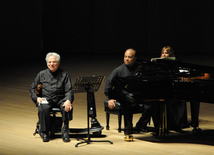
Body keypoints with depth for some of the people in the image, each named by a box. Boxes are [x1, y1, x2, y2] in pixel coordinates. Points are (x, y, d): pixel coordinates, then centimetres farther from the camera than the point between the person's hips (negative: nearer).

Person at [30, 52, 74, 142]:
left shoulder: (64, 75, 8)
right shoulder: (41, 74, 13)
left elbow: (69, 90, -1)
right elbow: (32, 88, 16)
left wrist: (68, 100, -22)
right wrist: (36, 98, -5)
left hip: (60, 99, 0)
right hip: (45, 100, 1)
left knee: (66, 108, -33)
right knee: (42, 109, -33)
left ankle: (65, 131, -20)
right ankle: (44, 133, -19)